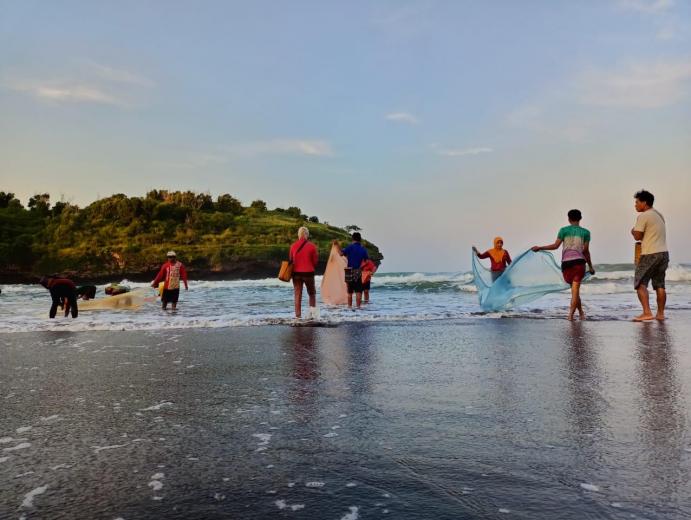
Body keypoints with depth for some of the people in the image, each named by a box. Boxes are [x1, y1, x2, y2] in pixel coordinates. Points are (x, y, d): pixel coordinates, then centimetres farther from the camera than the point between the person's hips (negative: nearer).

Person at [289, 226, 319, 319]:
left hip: (296, 272, 2)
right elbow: (315, 260, 0)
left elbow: (290, 259, 7)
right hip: (308, 273, -2)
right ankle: (312, 313, 3)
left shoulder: (293, 246, 0)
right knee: (312, 294, 12)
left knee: (297, 295, 7)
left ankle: (298, 315, 5)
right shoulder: (312, 246, -7)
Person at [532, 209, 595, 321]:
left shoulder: (564, 230, 10)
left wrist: (540, 248, 12)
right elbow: (585, 251, 7)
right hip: (579, 261, -1)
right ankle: (571, 313, -16)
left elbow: (555, 246, 3)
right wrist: (590, 266, 16)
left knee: (574, 289, 14)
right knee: (576, 289, -4)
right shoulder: (585, 232, 11)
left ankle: (581, 313, 19)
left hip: (566, 262, 1)